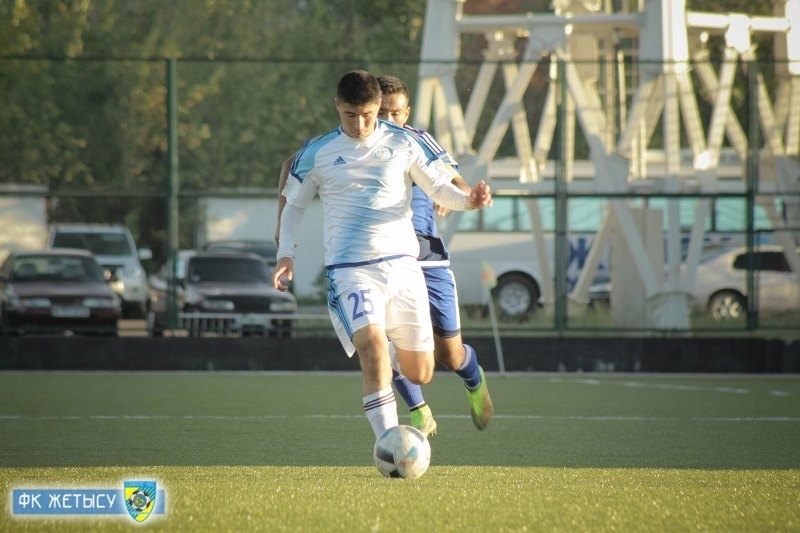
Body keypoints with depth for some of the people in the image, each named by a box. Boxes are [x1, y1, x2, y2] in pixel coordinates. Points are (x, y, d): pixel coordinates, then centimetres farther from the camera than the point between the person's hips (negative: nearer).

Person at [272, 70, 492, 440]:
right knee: (373, 347, -28)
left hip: (401, 263, 2)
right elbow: (294, 204, 16)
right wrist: (285, 253, 2)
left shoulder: (403, 143, 4)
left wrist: (468, 200, -13)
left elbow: (441, 190, 9)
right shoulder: (316, 153, 4)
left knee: (420, 374, 6)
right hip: (349, 269, -2)